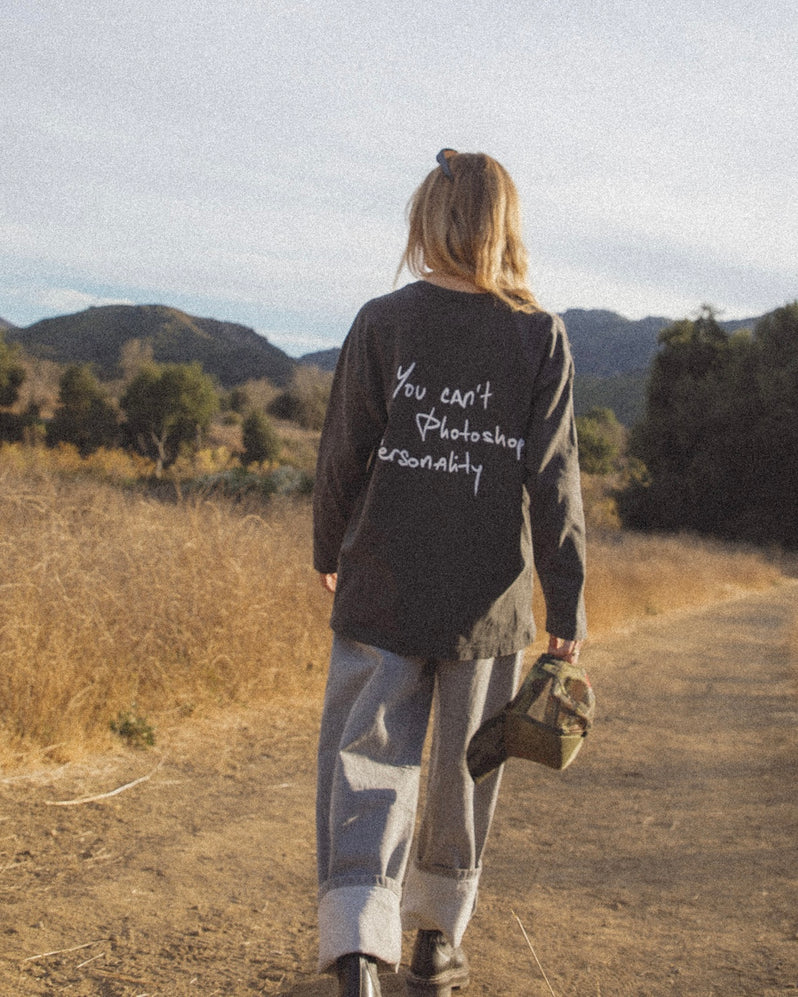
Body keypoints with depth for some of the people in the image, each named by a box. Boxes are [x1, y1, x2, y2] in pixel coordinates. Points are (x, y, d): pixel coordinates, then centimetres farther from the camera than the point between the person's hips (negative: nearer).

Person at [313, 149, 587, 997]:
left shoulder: (382, 324, -3)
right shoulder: (541, 337, -3)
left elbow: (343, 453, -1)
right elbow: (552, 480, -6)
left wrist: (328, 551, 15)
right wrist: (567, 608, -2)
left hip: (381, 588, -1)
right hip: (487, 601, 1)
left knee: (366, 761, 4)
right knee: (462, 771, 16)